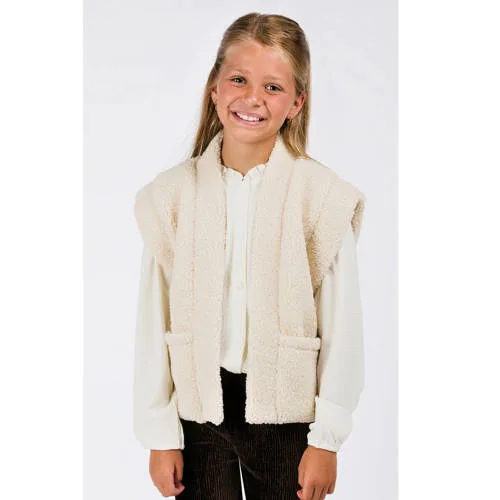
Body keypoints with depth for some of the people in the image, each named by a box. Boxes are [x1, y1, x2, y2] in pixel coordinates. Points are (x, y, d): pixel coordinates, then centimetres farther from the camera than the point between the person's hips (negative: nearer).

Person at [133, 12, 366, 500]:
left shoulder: (322, 195, -8)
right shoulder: (173, 194, -2)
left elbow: (342, 327, -6)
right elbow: (153, 324, 0)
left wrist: (327, 439, -5)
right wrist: (160, 435, 1)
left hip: (284, 409, -1)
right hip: (198, 406, 2)